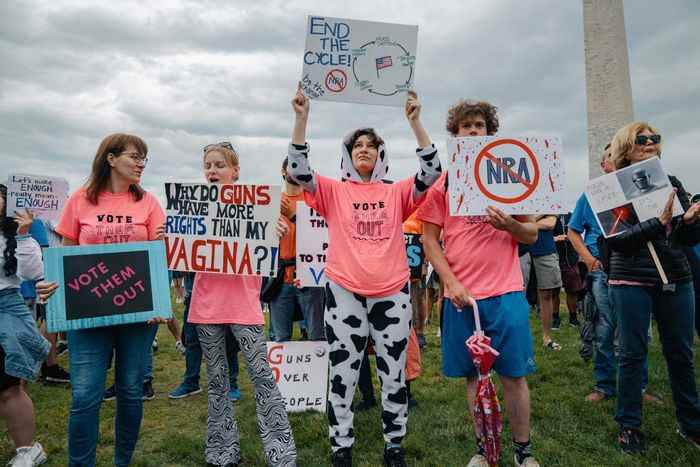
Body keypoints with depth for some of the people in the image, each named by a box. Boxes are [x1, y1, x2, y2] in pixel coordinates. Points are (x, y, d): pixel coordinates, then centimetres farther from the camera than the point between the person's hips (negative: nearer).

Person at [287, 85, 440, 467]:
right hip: (343, 293, -1)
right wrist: (301, 118, -15)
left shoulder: (397, 193, 9)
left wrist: (415, 122, -12)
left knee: (394, 377, 12)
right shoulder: (334, 192, 6)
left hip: (392, 294, 1)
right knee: (342, 377, 8)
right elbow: (299, 171, -7)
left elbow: (431, 173, -5)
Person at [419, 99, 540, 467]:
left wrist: (508, 224, -14)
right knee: (473, 374, 9)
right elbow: (429, 239, 3)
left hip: (506, 293, 0)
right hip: (461, 294, 0)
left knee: (514, 374, 3)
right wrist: (451, 282, -8)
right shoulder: (443, 182, 6)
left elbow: (532, 235, 8)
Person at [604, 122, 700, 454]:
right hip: (632, 282, -4)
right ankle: (629, 425, 19)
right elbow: (613, 239, -16)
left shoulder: (672, 183, 10)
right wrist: (659, 223, -23)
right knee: (633, 354, 4)